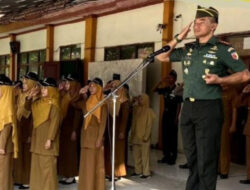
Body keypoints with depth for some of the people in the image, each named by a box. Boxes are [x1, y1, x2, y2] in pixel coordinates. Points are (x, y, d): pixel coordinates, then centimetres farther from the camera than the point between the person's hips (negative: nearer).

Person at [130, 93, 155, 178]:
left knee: (145, 155, -1)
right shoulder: (136, 109, 6)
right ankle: (137, 171, 19)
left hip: (144, 137, -5)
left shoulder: (149, 111, -7)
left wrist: (146, 136, -11)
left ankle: (146, 172, 4)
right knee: (136, 155, 9)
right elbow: (133, 123, 10)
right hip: (135, 136, 5)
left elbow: (149, 125, -8)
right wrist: (132, 135, 4)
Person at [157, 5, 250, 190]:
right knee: (192, 157, 14)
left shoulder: (222, 49, -4)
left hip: (209, 108, -6)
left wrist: (219, 80, -18)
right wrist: (178, 38, 7)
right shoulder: (188, 49, 12)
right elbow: (162, 57, 19)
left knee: (206, 159, -2)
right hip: (188, 108, 6)